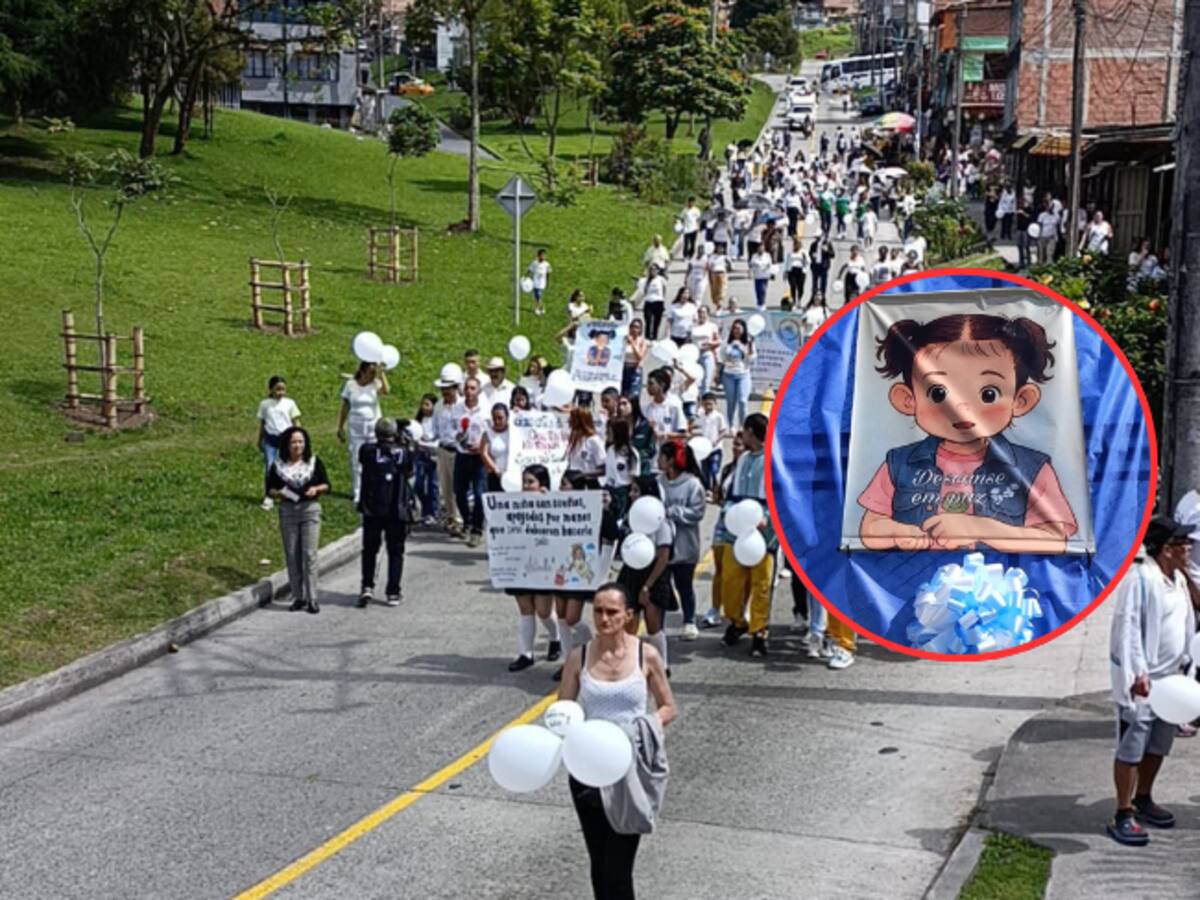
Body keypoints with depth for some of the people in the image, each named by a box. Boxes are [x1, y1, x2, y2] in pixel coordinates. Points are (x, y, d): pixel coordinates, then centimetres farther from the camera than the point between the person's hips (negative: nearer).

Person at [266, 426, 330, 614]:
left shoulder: (314, 462, 1)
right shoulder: (278, 465, 3)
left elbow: (326, 484, 8)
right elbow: (270, 488, 8)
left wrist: (316, 489, -13)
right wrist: (278, 493, -13)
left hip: (310, 510, -2)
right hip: (287, 511, 2)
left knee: (309, 555, -7)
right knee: (292, 556, 4)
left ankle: (312, 599, -3)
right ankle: (298, 597, 13)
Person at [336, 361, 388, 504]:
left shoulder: (375, 384, -1)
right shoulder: (350, 384, 1)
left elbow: (385, 390, -25)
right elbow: (344, 407, 5)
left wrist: (381, 372, -25)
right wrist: (340, 428, 4)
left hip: (374, 428, 0)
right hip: (355, 429, 0)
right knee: (356, 462, 1)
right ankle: (356, 494, 7)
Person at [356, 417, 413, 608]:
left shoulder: (368, 451, -5)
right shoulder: (404, 452, -6)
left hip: (372, 509, 1)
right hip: (397, 510, -1)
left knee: (369, 549, 15)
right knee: (395, 552, 10)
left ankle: (367, 587, 4)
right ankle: (393, 593, 9)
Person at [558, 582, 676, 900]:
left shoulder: (646, 656, -6)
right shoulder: (578, 658, -2)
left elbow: (668, 708, 4)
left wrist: (645, 728, -14)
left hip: (631, 770, -2)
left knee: (617, 866, -7)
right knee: (600, 864, 11)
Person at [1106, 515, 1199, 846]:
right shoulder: (1139, 577, -18)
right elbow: (1128, 627, -21)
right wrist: (1138, 673, -26)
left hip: (1169, 678, 9)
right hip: (1141, 681, -9)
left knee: (1158, 746, 18)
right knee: (1131, 749, -4)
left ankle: (1143, 800, 34)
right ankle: (1123, 816, 1)